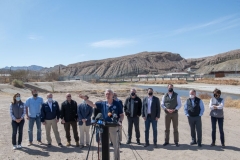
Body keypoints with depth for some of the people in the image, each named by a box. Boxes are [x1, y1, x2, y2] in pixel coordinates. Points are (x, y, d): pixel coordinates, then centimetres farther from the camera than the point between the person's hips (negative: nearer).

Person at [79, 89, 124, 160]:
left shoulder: (117, 104, -4)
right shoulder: (102, 103, 3)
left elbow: (122, 115, -2)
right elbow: (92, 104, -1)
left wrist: (120, 121, -20)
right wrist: (85, 99, -13)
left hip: (114, 127, -3)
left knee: (116, 144, 9)